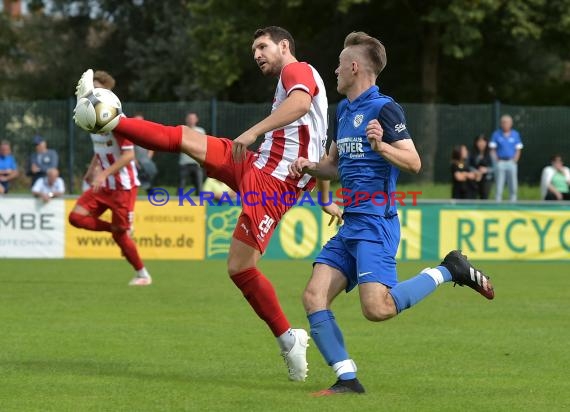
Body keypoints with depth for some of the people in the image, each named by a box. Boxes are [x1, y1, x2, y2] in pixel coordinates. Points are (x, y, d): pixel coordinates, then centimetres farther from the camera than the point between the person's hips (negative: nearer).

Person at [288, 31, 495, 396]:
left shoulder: (384, 108, -8)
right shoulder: (344, 110, 18)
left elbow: (414, 162, -12)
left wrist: (381, 146, -29)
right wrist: (309, 167, 9)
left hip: (375, 225, -9)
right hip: (350, 225, 9)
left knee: (377, 308, -23)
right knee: (314, 297, -4)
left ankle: (448, 271, -2)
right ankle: (347, 379, -3)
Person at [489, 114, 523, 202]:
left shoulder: (515, 135, 6)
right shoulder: (496, 134, 3)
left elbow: (518, 150, 8)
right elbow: (492, 150, 3)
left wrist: (514, 161, -4)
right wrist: (496, 161, -6)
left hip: (512, 163, 1)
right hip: (500, 163, -1)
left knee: (513, 187, 1)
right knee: (499, 187, -3)